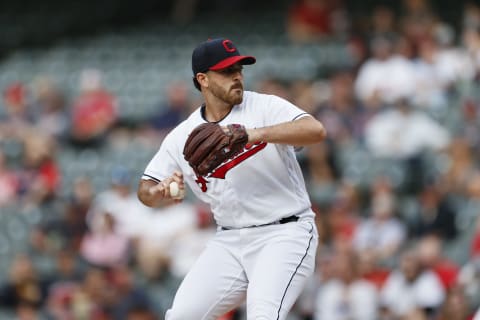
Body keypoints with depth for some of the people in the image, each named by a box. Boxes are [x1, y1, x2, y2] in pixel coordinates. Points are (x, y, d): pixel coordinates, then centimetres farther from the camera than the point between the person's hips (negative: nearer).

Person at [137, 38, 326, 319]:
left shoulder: (265, 107, -7)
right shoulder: (183, 136, 5)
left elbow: (316, 131, -24)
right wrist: (159, 192, -16)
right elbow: (145, 190, 9)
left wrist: (257, 134, -37)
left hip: (284, 234, -5)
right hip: (230, 241, 5)